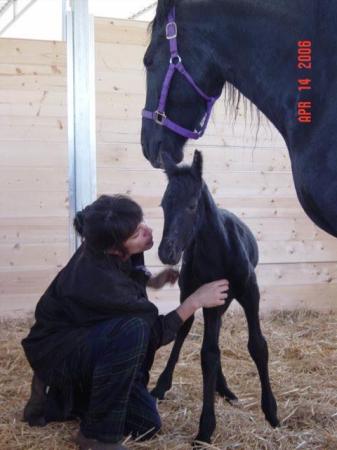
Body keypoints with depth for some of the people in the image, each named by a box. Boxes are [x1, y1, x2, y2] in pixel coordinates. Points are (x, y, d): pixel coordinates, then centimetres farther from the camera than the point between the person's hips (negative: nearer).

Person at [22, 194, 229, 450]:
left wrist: (151, 281, 2)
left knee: (146, 424, 4)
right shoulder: (98, 280, -35)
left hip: (93, 344, 8)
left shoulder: (108, 253, -12)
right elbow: (155, 332, -23)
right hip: (56, 350, -8)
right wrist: (195, 301, -21)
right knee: (133, 329, -37)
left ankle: (58, 398, 17)